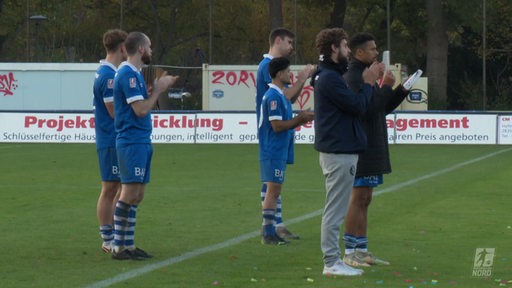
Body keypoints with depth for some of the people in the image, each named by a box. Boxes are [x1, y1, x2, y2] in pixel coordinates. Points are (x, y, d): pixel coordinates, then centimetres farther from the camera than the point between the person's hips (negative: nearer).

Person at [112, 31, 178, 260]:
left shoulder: (135, 74, 16)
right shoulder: (128, 74, -15)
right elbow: (141, 110, -19)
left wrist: (158, 88, 15)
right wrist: (158, 90, -8)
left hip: (141, 142, 10)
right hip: (132, 142, -10)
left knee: (137, 195, 10)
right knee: (129, 194, -10)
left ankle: (128, 245, 13)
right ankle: (119, 247, -8)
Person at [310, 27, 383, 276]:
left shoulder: (330, 76, 17)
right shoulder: (329, 78, -16)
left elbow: (354, 103, 16)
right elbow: (358, 106, -19)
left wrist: (369, 83, 7)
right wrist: (368, 83, -5)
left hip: (338, 150, 11)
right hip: (338, 152, -11)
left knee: (335, 210, 15)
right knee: (335, 211, -8)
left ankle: (333, 260, 20)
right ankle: (331, 263, -5)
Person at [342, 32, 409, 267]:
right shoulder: (353, 77, -15)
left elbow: (383, 109, 21)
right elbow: (368, 111, -24)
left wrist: (401, 91, 9)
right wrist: (386, 87, -18)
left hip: (372, 149, 10)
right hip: (362, 148, -10)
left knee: (364, 199, 11)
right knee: (358, 198, -8)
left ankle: (362, 251, 14)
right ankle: (350, 252, -5)